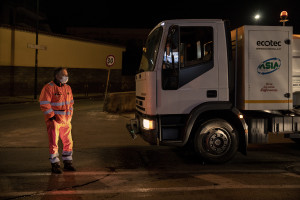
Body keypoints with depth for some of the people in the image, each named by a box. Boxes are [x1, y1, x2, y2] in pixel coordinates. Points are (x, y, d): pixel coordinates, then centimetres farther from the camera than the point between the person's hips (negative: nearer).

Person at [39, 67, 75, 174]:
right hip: (53, 120, -6)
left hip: (65, 120, 6)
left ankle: (67, 163, 23)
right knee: (54, 143, -1)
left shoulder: (67, 88, 8)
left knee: (68, 142, 10)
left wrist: (69, 117, 10)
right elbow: (44, 104, -16)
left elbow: (71, 103, 16)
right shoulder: (49, 87, -13)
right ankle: (55, 165, 11)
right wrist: (52, 117, -16)